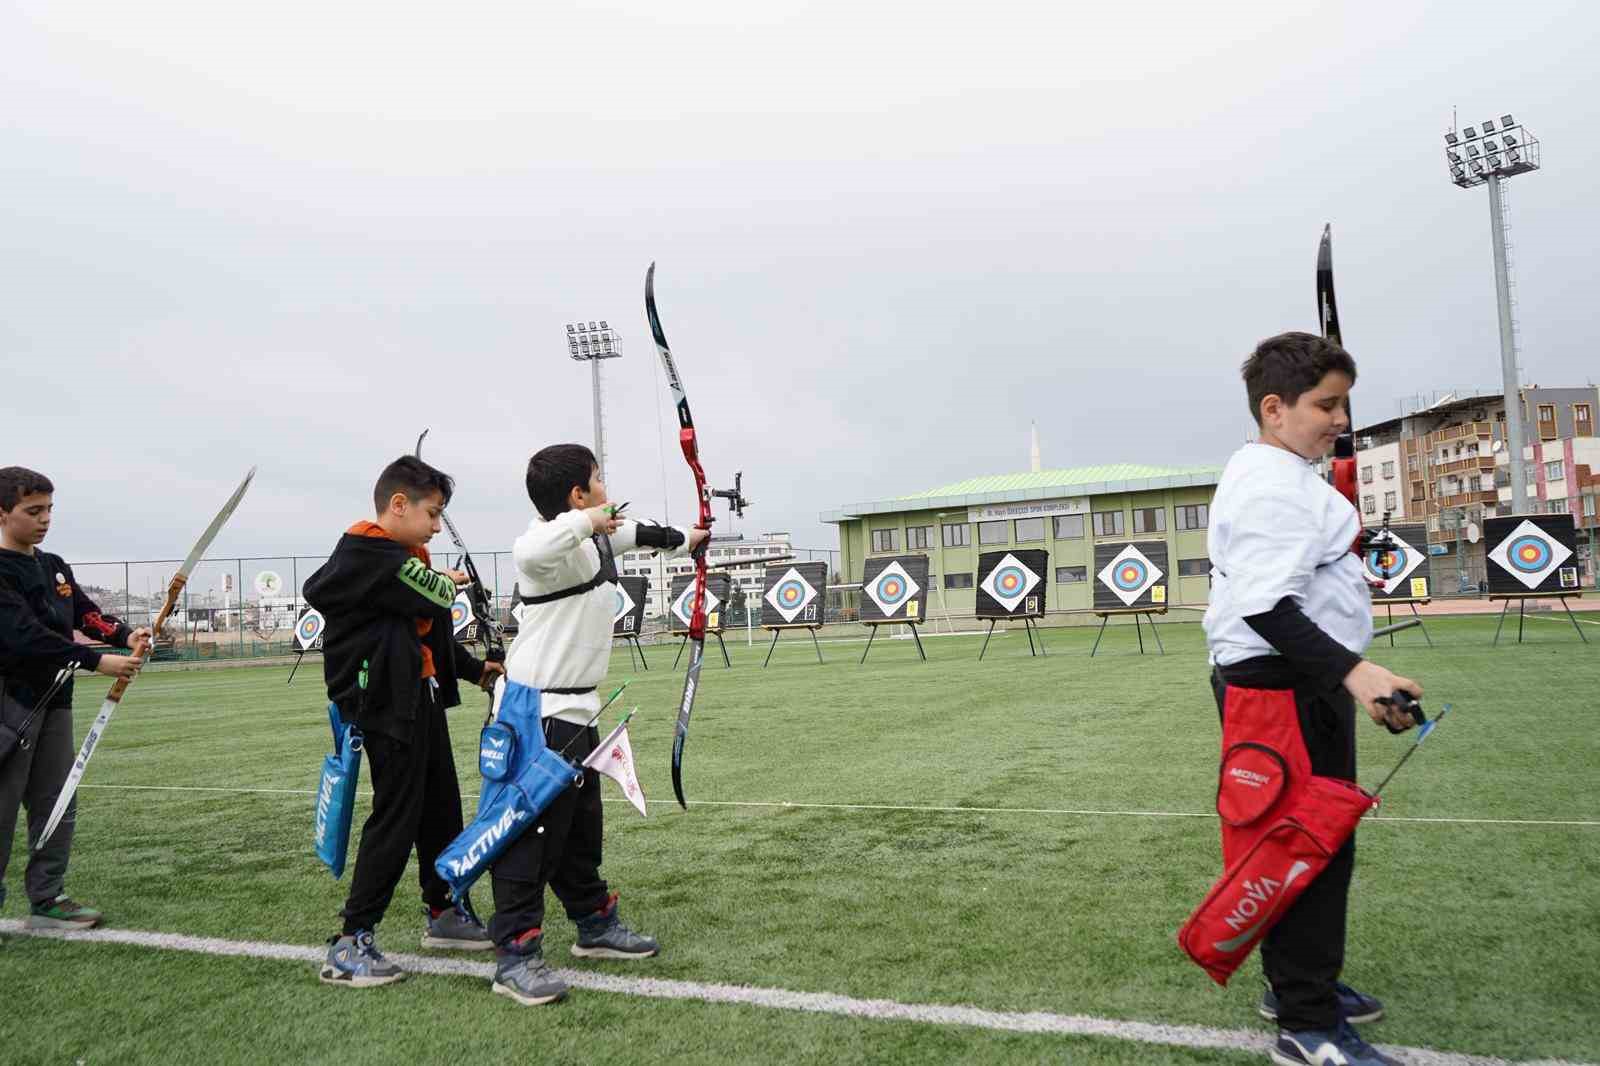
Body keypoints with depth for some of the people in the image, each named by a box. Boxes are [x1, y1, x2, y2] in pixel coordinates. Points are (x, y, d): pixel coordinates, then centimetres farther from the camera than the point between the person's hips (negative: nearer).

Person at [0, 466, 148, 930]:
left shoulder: (55, 567, 12)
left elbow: (86, 612, 7)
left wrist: (125, 636, -14)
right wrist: (97, 661, -27)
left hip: (54, 699, 7)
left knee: (56, 804, 10)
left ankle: (47, 899, 18)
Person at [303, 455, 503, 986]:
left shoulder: (404, 557, 15)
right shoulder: (368, 554, -17)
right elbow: (432, 602, -22)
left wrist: (475, 669, 18)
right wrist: (446, 583, 0)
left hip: (422, 699, 10)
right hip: (388, 705, -10)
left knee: (441, 808, 17)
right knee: (396, 817, -6)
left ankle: (445, 912, 33)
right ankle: (351, 944, 4)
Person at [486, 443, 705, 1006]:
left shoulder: (599, 536, 8)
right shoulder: (558, 544, -22)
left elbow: (635, 532, 31)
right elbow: (528, 553, -48)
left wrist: (683, 538, 47)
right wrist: (585, 521, -37)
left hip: (575, 710, 10)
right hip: (538, 714, -10)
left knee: (581, 826, 21)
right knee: (532, 832, -4)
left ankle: (595, 925, 35)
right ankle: (515, 957, 5)